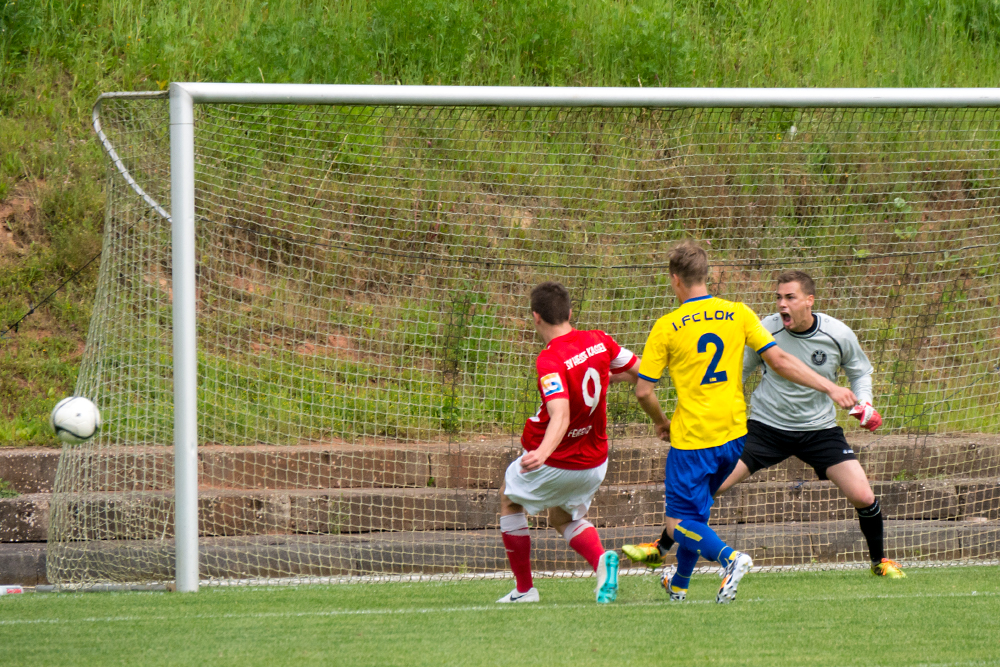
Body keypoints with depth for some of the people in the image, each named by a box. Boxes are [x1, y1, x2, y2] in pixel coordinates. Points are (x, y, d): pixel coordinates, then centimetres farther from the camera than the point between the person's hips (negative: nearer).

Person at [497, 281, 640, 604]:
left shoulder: (550, 361, -27)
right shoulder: (599, 341, -8)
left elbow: (560, 416, -40)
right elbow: (641, 372, 4)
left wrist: (543, 453, -55)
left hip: (555, 464, -6)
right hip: (595, 462, 6)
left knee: (509, 500, 23)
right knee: (564, 518, 27)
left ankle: (524, 588, 23)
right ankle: (601, 559, -6)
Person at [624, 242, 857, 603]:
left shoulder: (667, 327, -8)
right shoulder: (738, 314, 0)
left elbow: (643, 391, -6)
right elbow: (779, 360, -2)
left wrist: (661, 422, 14)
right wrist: (830, 387, 4)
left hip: (691, 439, -5)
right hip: (734, 435, 5)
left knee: (679, 524, 1)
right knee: (695, 510, 24)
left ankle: (729, 558, -26)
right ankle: (679, 585, 34)